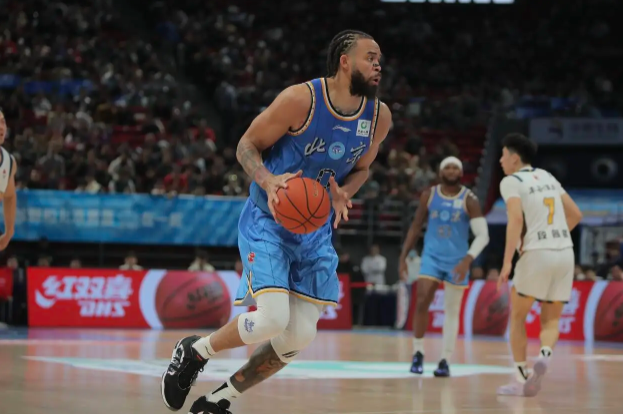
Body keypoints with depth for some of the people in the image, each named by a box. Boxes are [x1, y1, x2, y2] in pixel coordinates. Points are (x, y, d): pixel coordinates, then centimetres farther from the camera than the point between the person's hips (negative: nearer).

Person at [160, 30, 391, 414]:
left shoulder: (379, 116, -4)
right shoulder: (302, 99, -20)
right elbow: (247, 145, -10)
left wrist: (343, 193, -10)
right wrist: (268, 180, -31)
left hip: (315, 229, 6)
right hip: (267, 220, -6)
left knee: (300, 337, 1)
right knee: (271, 319, -22)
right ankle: (194, 351, 7)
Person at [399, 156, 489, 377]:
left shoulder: (469, 200, -8)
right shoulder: (429, 196, 0)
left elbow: (483, 235, -11)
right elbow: (416, 227, 9)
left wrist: (467, 260, -25)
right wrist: (403, 257, 5)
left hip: (457, 261, -1)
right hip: (432, 257, 1)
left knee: (452, 311, 3)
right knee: (422, 303, -13)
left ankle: (445, 361, 9)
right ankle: (418, 354, 0)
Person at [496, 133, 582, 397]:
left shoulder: (511, 181, -1)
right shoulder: (547, 177, 19)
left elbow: (516, 219, -17)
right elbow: (575, 214, 22)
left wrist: (507, 262, -21)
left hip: (536, 254, -5)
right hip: (565, 252, 5)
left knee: (517, 316, 13)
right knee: (550, 321, 12)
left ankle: (521, 378, 8)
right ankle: (544, 356, -19)